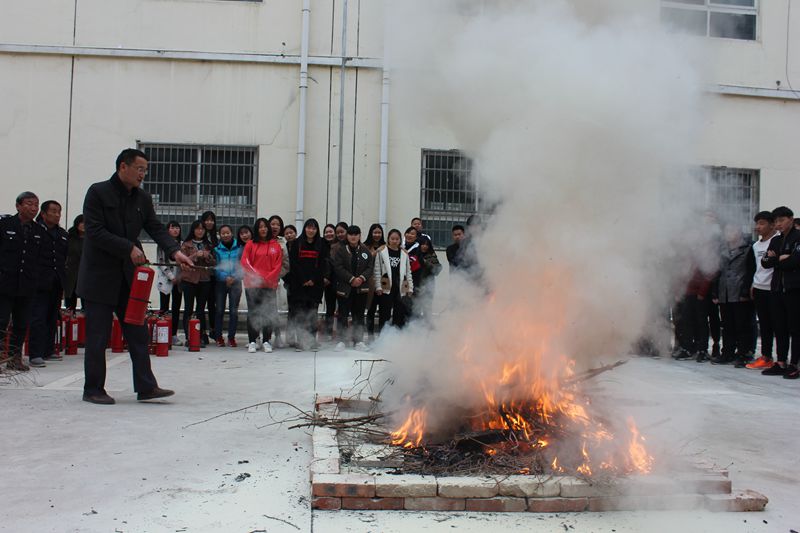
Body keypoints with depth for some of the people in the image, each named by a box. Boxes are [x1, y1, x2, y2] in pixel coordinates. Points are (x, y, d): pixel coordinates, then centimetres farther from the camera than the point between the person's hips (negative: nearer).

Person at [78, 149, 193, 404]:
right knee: (98, 335, 0)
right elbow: (95, 232, -15)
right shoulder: (98, 192, -8)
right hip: (100, 275, -6)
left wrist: (174, 251, -14)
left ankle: (146, 386, 7)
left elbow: (156, 228, 3)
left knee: (139, 333, 4)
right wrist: (129, 248, -21)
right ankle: (93, 389, 12)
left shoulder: (143, 198, 9)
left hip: (129, 275, 6)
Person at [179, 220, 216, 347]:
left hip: (204, 280, 3)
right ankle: (188, 337, -1)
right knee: (188, 309, -3)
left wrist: (207, 256, -8)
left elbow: (214, 263, 11)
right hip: (189, 279, -3)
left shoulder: (208, 245, 15)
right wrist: (195, 255, -17)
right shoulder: (186, 245, 4)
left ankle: (201, 337, 6)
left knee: (201, 309, 4)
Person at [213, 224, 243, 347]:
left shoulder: (239, 247, 1)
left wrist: (234, 277, -8)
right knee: (219, 310, 3)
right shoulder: (217, 249, 1)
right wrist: (225, 277, -14)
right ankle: (218, 336, 11)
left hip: (235, 282, 0)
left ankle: (231, 336, 7)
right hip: (221, 282, 0)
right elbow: (215, 267, -1)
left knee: (234, 311, 0)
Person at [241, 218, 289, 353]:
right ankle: (252, 342, 7)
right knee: (253, 313, 2)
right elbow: (244, 262, -1)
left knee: (268, 313, 1)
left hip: (270, 285, 1)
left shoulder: (276, 245, 7)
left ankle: (266, 341, 9)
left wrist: (268, 278, -10)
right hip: (252, 284, -1)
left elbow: (278, 265, 2)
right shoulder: (250, 244, 5)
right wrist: (255, 275, -13)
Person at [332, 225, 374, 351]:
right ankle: (342, 339, 7)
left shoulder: (365, 251, 7)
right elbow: (338, 267, -8)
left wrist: (362, 278, -12)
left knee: (359, 314, 7)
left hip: (361, 287, 2)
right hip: (344, 287, -2)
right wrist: (351, 279, -14)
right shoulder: (340, 249, -2)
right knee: (343, 314, 0)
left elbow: (370, 267, 5)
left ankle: (358, 340, 14)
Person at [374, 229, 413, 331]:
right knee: (385, 314, -1)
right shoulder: (381, 251, 0)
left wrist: (410, 288, 7)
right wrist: (378, 287, -8)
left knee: (400, 314, 5)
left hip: (401, 289, 3)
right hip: (386, 288, -3)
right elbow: (377, 270, -2)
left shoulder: (404, 254, 10)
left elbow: (408, 272, 13)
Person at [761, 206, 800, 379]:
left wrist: (777, 261, -3)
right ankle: (781, 363, 14)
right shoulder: (775, 241, 18)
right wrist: (782, 259, -8)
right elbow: (765, 262, 10)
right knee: (779, 327, 8)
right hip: (777, 288, 7)